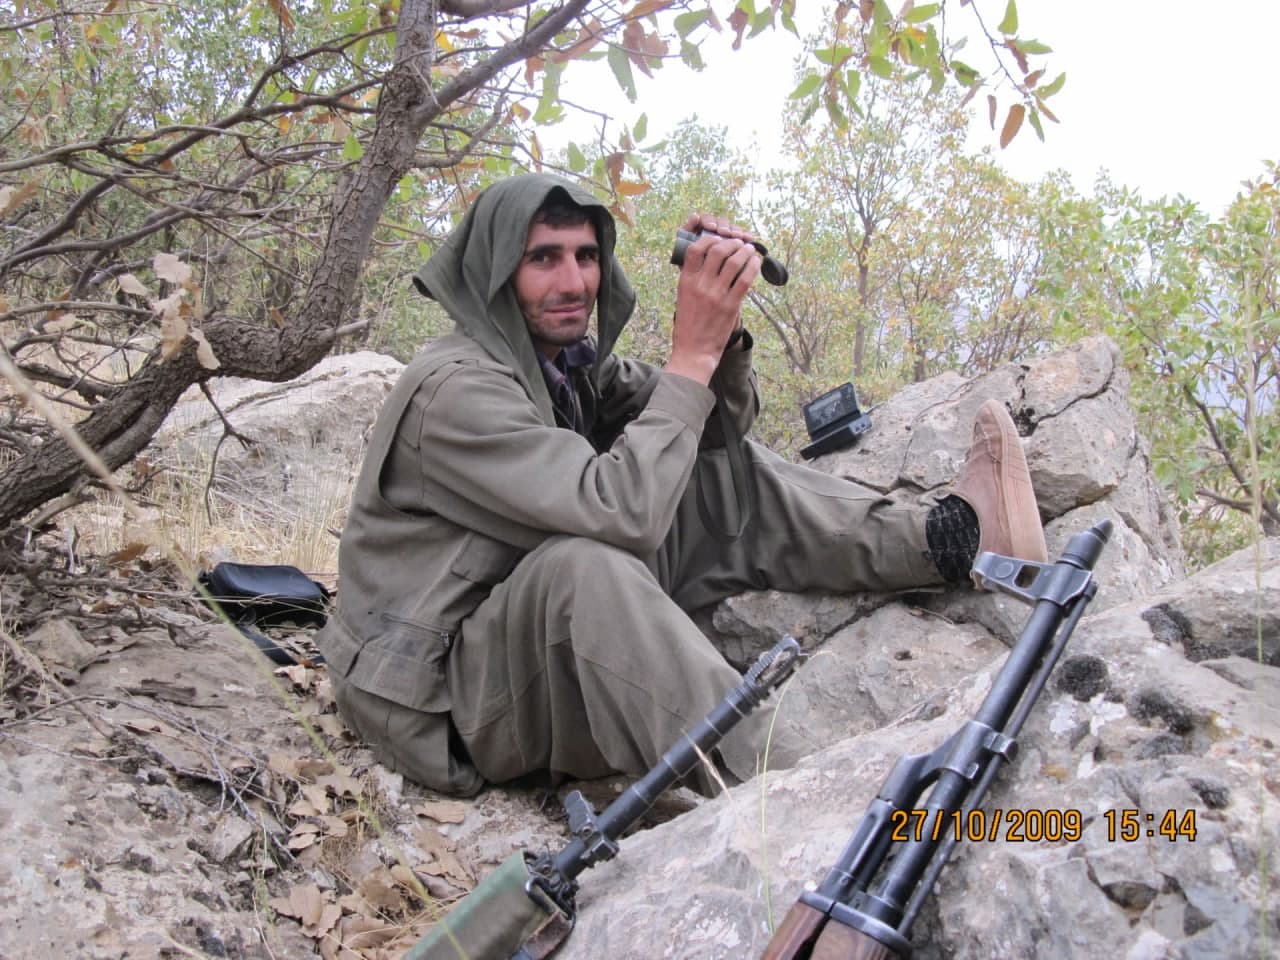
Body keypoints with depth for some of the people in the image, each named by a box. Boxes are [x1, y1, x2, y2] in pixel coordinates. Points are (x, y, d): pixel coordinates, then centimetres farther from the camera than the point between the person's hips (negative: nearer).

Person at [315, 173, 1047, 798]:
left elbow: (719, 430, 5)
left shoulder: (570, 361, 4)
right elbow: (620, 509, -32)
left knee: (722, 475, 2)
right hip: (445, 694, -8)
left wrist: (723, 331, -14)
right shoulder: (456, 387, -22)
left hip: (565, 644, 8)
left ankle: (949, 535, -3)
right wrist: (692, 352, -26)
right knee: (580, 567, -39)